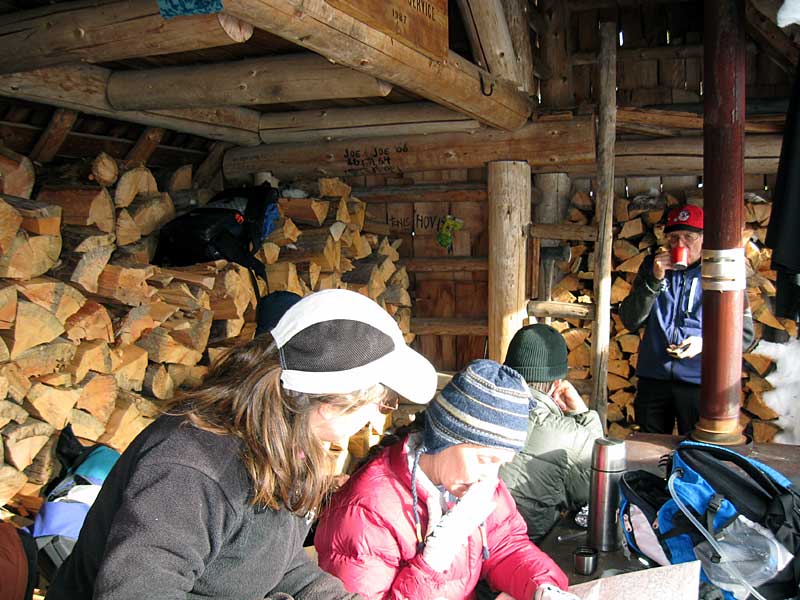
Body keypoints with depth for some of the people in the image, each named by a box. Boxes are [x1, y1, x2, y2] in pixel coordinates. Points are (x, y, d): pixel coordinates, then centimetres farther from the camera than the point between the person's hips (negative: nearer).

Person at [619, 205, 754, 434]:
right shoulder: (653, 266, 8)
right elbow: (630, 321, -1)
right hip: (653, 379, 3)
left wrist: (705, 342, -17)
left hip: (700, 382, -2)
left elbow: (744, 334, 1)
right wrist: (654, 280, -12)